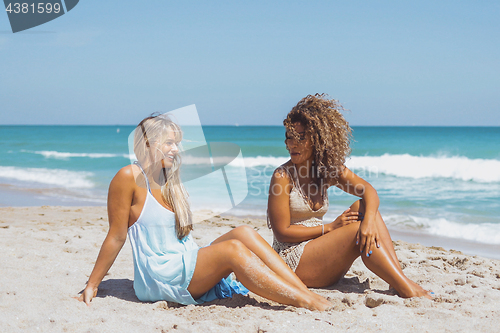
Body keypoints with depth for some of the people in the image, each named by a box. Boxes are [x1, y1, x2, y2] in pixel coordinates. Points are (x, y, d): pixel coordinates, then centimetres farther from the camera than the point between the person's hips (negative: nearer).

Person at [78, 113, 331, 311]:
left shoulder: (170, 183, 17)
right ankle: (308, 303, -32)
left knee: (243, 233, -14)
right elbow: (116, 237, -6)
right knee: (233, 249, -26)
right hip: (158, 278, -8)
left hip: (186, 262, 8)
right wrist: (91, 286, -7)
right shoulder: (129, 178, -7)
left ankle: (308, 293, -22)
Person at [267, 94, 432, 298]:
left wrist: (369, 220, -27)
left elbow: (368, 191, -6)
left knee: (362, 208, -10)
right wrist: (329, 227, -14)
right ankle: (407, 290, -25)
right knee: (356, 229, -23)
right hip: (291, 261, -6)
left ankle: (399, 280, -18)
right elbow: (282, 232, -14)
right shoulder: (282, 177, -11)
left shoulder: (328, 169, 7)